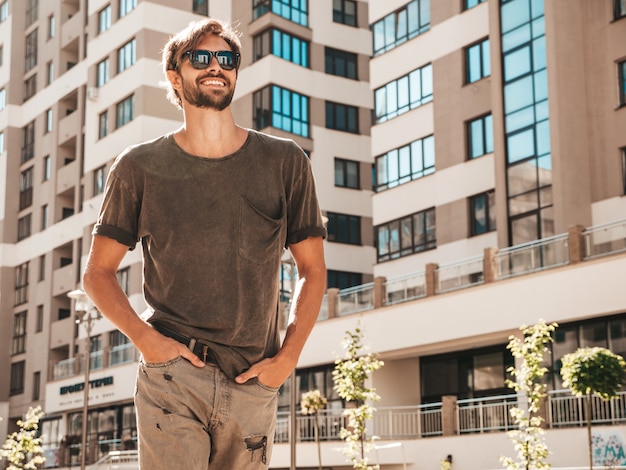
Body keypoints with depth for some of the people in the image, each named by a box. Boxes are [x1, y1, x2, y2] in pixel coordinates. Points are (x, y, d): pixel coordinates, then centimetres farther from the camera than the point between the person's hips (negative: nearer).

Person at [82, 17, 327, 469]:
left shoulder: (285, 162, 5)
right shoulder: (139, 167, 3)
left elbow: (312, 269, 10)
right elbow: (98, 272, 8)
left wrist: (289, 355, -1)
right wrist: (143, 337, -8)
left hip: (254, 382, 2)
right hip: (172, 374, -2)